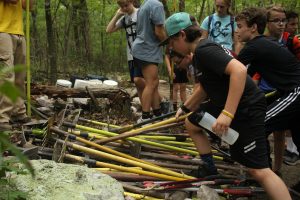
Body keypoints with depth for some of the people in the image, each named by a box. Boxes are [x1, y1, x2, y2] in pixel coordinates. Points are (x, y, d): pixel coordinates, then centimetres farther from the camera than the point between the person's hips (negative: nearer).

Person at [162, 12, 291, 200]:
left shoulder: (204, 50, -20)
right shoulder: (200, 52, 12)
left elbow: (239, 70, -35)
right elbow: (205, 88, 26)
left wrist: (227, 113, -37)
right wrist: (185, 108, 32)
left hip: (246, 108, -10)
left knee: (259, 170, -16)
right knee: (191, 123, 24)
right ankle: (210, 170, 32)